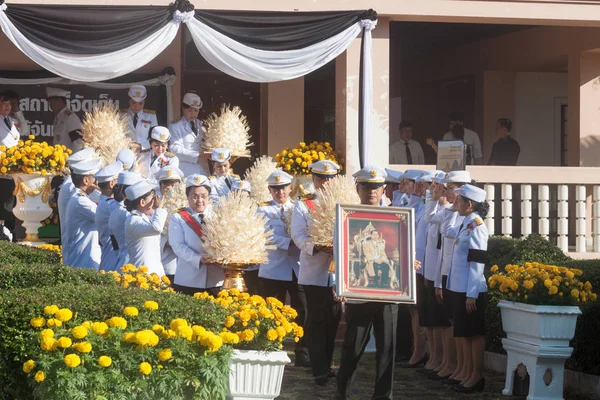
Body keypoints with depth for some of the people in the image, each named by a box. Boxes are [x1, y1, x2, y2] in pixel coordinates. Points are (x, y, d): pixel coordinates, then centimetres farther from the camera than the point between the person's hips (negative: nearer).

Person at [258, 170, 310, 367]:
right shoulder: (264, 210, 5)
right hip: (274, 269, -1)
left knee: (303, 311, -3)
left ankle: (302, 354, 4)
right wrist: (290, 243, -24)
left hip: (298, 267, 1)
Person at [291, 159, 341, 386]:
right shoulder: (303, 205, 1)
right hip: (314, 272, -3)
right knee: (316, 321, -3)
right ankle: (319, 370, -1)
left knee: (333, 320, 9)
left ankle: (327, 365, 20)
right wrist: (317, 248, -26)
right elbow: (298, 235, -9)